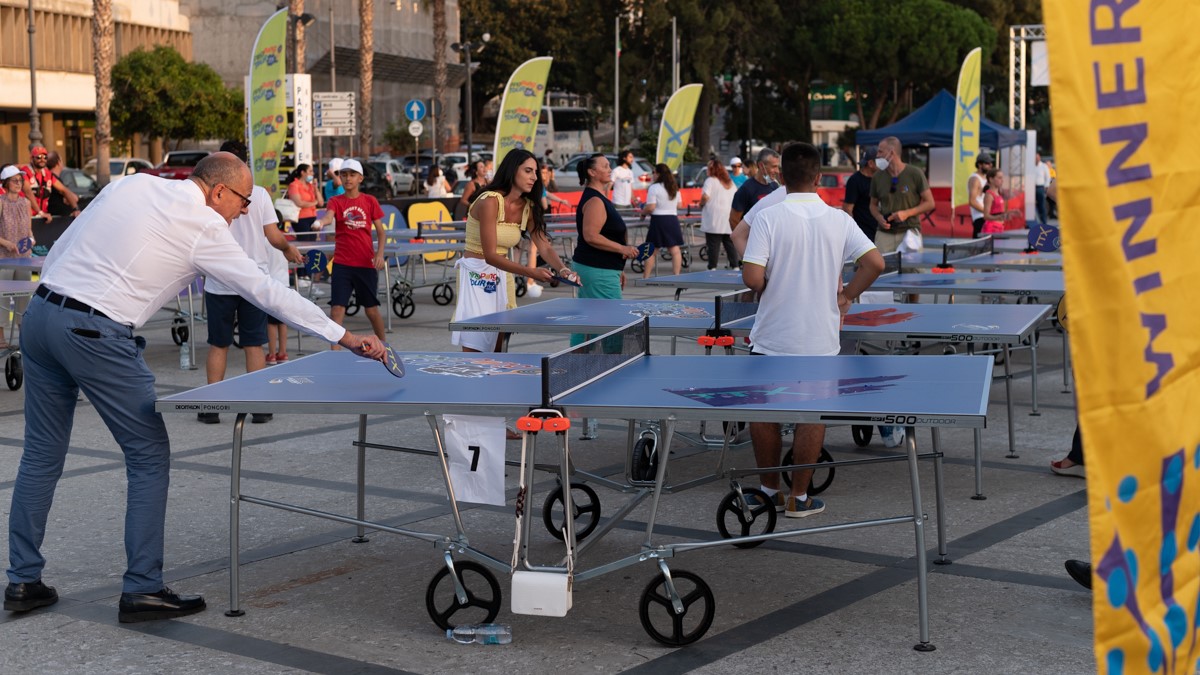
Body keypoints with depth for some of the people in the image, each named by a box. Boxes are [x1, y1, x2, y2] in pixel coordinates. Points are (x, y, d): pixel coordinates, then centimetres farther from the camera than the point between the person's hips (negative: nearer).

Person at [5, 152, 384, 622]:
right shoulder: (203, 226, -5)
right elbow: (266, 291, -5)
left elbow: (59, 251, 15)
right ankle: (142, 588, 5)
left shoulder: (132, 184, 14)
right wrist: (344, 336, 0)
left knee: (42, 456, 16)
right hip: (95, 334, -8)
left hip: (40, 314, 8)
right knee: (149, 456, 4)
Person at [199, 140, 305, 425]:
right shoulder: (259, 194, -3)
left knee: (218, 346, 9)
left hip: (219, 282, 0)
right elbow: (274, 237, -3)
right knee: (254, 345, 7)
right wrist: (289, 249, 17)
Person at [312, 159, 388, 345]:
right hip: (342, 264, 0)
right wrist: (320, 222, -43)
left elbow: (381, 232, 6)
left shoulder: (370, 201, 4)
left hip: (366, 264, 0)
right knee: (337, 308, -7)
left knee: (371, 309, 10)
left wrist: (379, 254, -10)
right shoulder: (336, 201, 2)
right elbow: (328, 217, -20)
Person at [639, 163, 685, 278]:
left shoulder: (654, 188, -10)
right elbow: (679, 205, 15)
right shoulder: (675, 188, 11)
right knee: (675, 250, 2)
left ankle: (645, 277, 5)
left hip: (658, 219, -5)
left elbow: (650, 207, -15)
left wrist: (643, 212, 3)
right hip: (673, 219, 5)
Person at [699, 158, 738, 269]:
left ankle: (712, 268, -4)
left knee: (713, 244, -3)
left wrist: (701, 205, -1)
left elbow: (705, 197, -18)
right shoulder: (730, 182, 14)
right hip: (729, 218, 6)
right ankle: (735, 266, 8)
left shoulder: (710, 181, -7)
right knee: (730, 243, 9)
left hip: (714, 220, -6)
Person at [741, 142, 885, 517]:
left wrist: (770, 288, 3)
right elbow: (875, 262, -10)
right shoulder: (839, 219, -3)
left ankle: (770, 490, 22)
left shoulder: (768, 217, -11)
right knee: (811, 416, 11)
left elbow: (752, 277, -18)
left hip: (772, 337, -2)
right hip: (820, 341, 2)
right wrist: (846, 295, 3)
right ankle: (798, 497, 16)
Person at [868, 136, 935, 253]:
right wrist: (879, 218, -4)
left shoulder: (915, 174, -3)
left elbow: (930, 203, 0)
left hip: (910, 232, -2)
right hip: (885, 234, 2)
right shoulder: (877, 178, 6)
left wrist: (906, 213, -13)